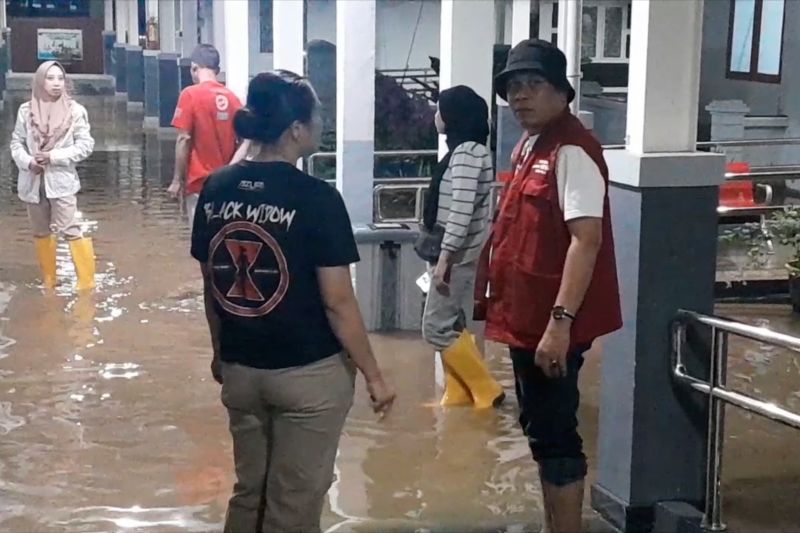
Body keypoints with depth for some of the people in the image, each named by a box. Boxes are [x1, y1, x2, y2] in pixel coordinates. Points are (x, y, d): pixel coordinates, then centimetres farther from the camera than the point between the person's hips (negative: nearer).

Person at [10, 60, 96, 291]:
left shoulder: (74, 111, -6)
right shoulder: (26, 110, 0)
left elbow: (86, 145, -6)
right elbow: (16, 142, 6)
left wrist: (54, 156, -14)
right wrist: (27, 161, -13)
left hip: (61, 180, -3)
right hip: (33, 181, 3)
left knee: (70, 229, -12)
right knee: (41, 232, 14)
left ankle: (86, 281, -3)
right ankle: (48, 282, 28)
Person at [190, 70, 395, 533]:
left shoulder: (215, 191, 0)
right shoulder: (316, 198, -17)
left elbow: (212, 288, 9)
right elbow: (337, 302, -16)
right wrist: (374, 376, -6)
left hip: (239, 370, 6)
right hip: (309, 373, -5)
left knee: (249, 491, 21)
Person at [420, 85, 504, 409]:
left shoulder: (466, 152, -18)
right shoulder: (467, 150, 13)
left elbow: (462, 209, -24)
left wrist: (445, 257, -25)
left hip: (457, 253, -10)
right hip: (459, 252, 10)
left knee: (437, 327, -6)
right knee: (455, 326, 12)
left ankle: (486, 391, 1)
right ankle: (458, 394, 18)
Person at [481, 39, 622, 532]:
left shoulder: (572, 151, -17)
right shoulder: (530, 146, 13)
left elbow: (586, 239, -24)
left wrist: (560, 322, -29)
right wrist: (496, 297, 21)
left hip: (552, 324, -10)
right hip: (528, 318, 10)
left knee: (554, 434, -3)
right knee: (539, 428, 18)